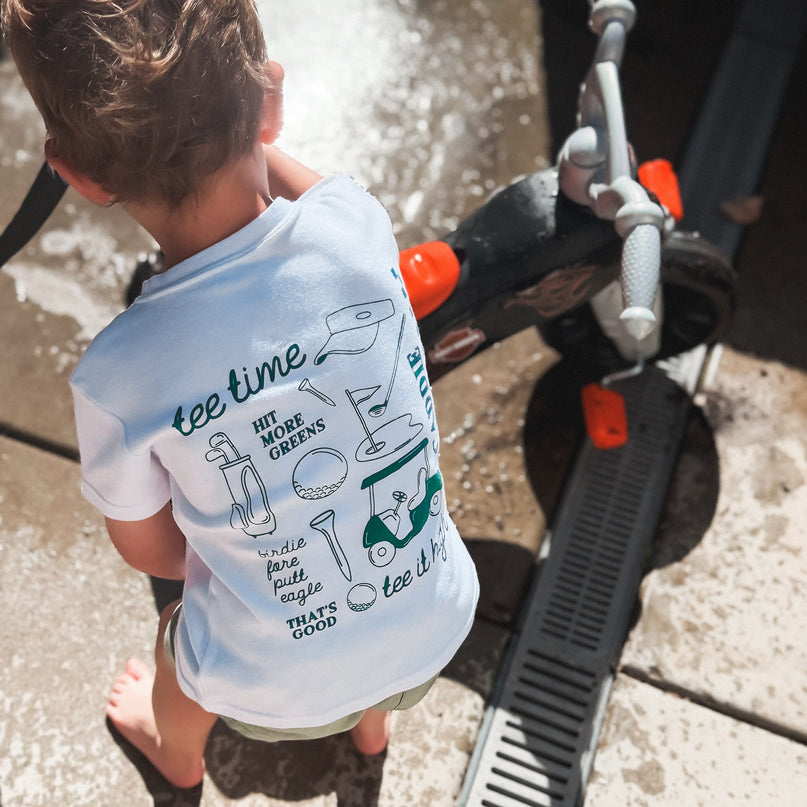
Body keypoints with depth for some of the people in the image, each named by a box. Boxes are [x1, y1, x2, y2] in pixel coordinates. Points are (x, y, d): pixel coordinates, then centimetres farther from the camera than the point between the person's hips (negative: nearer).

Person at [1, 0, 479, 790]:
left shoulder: (118, 376, -29)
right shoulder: (356, 223, -23)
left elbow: (149, 552, -7)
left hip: (277, 694, -1)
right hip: (437, 633, 2)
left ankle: (177, 754, 67)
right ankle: (371, 724, 71)